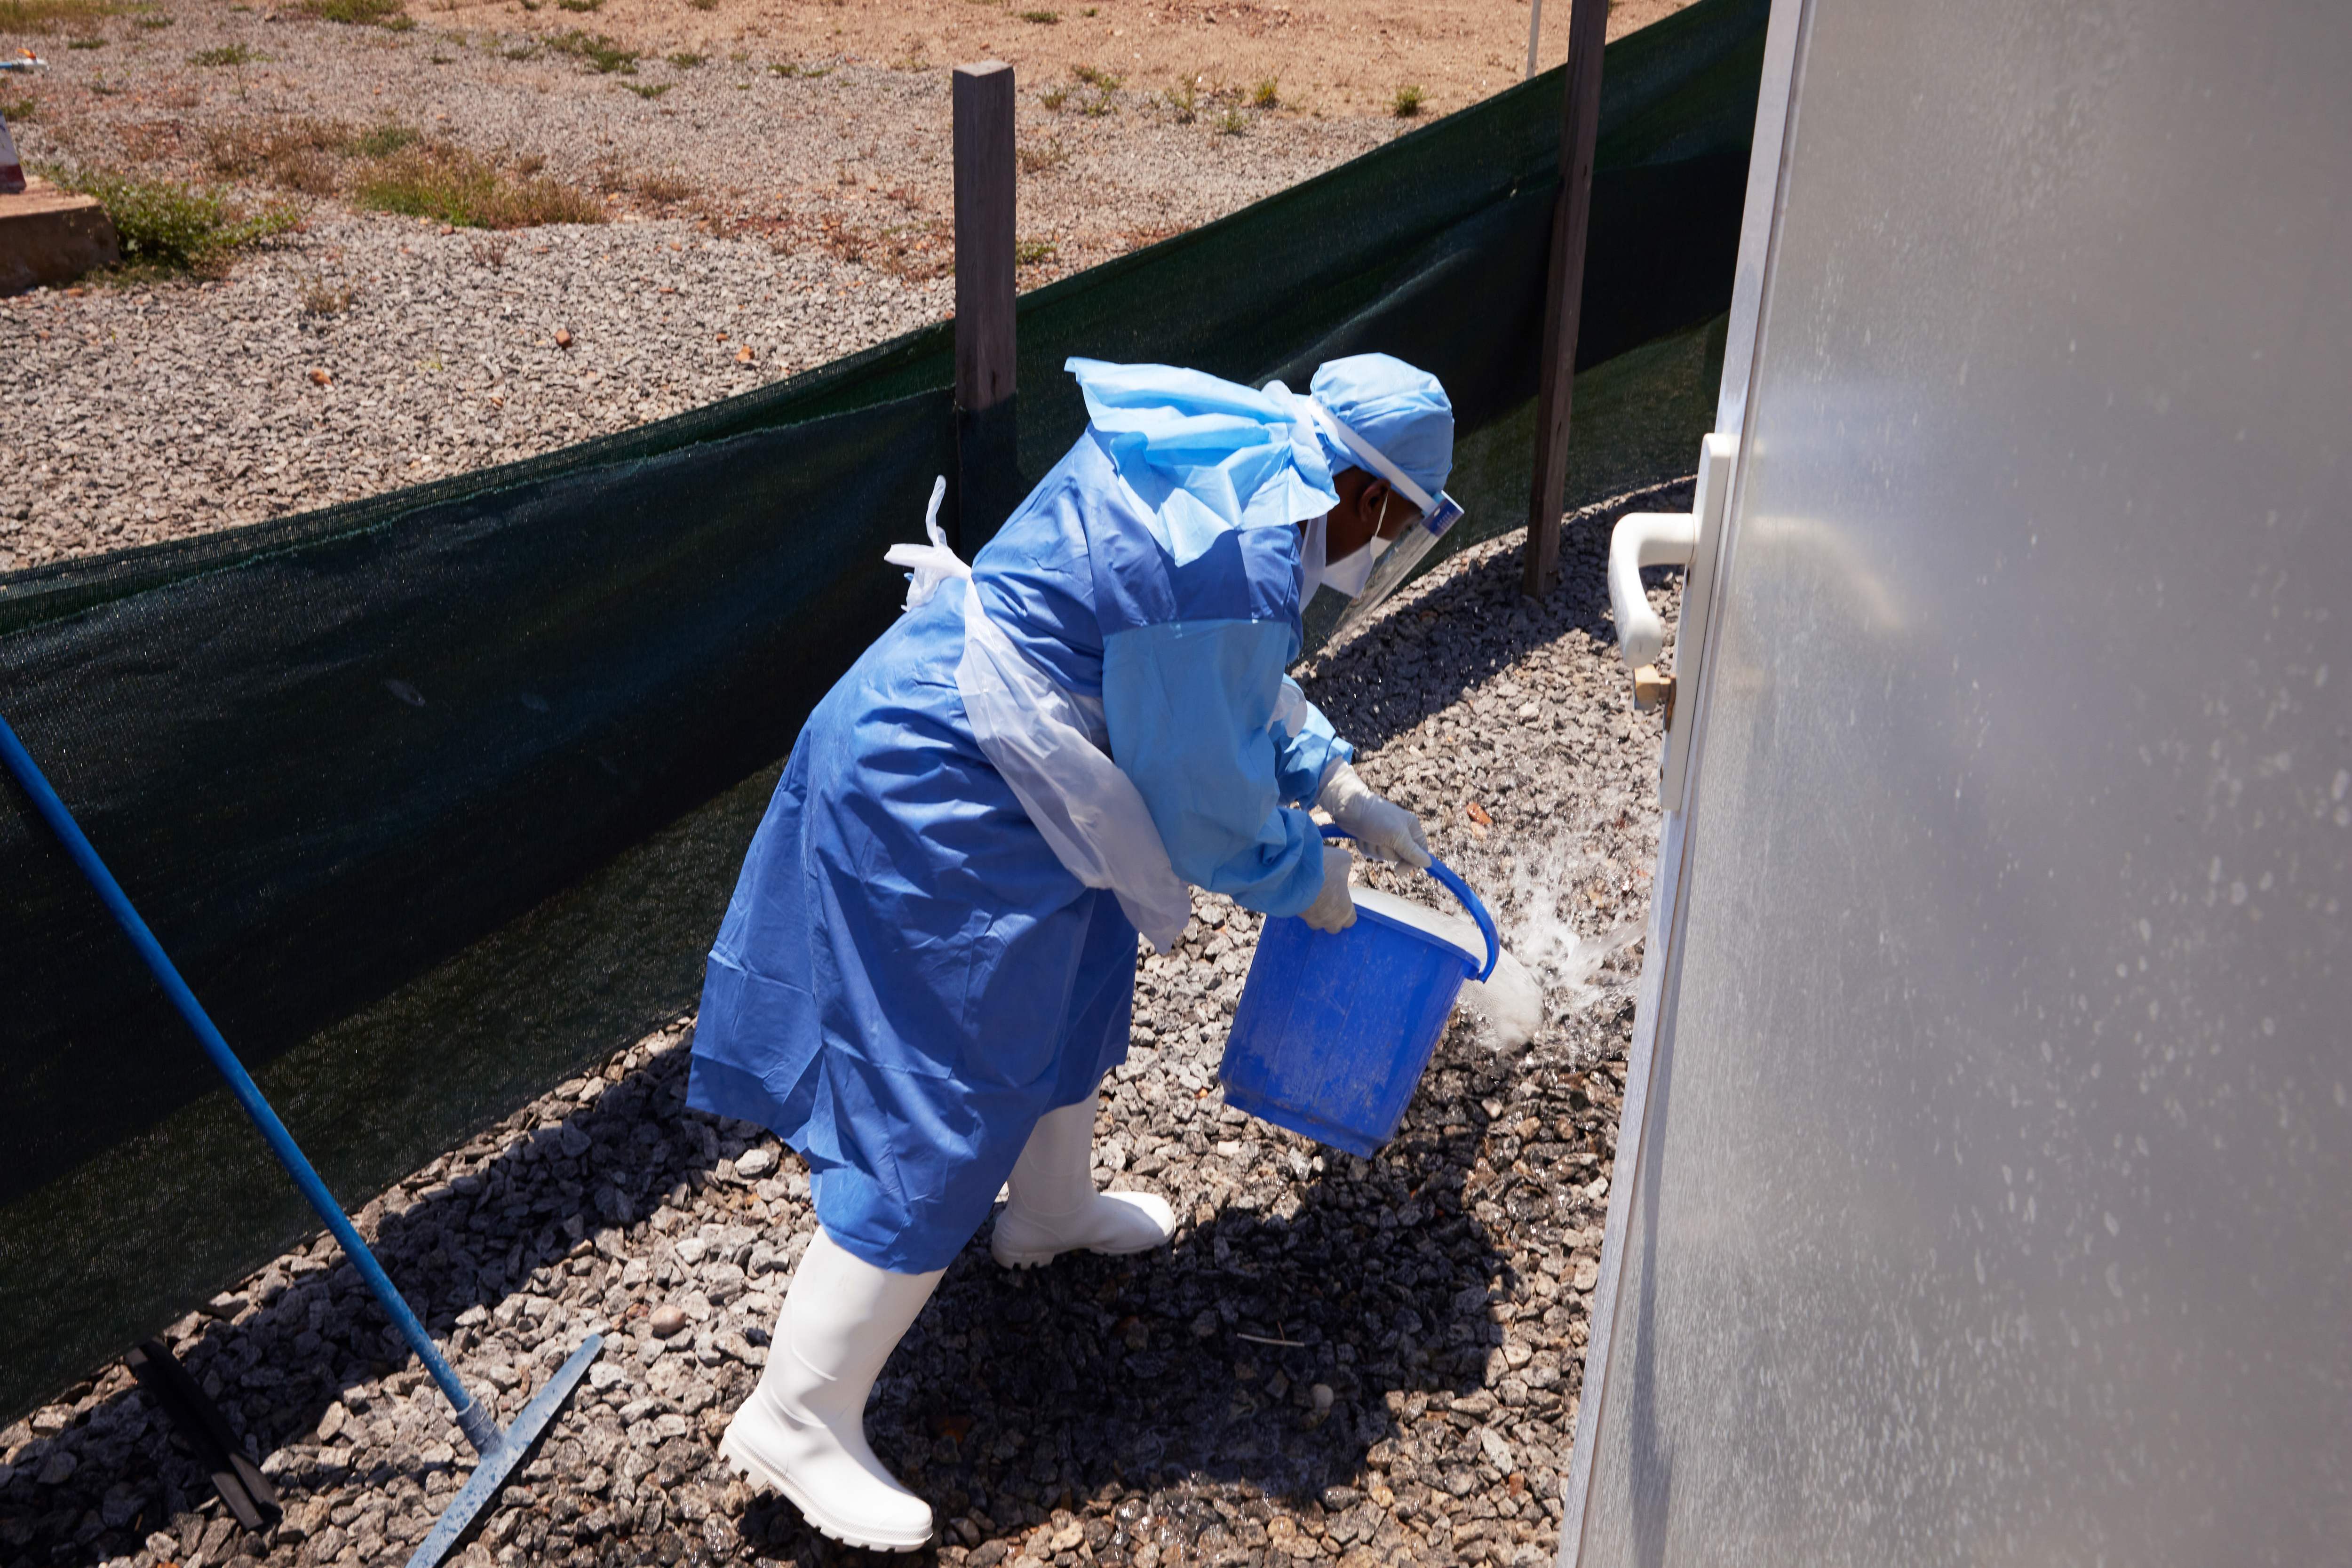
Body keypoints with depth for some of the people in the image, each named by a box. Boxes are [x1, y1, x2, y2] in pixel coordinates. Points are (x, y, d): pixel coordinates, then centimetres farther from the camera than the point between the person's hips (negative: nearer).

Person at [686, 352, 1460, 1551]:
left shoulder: (1225, 455, 7)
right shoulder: (1239, 561, -24)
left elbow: (1231, 684, 21)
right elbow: (1204, 800, -16)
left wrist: (1343, 792, 18)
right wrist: (1305, 880, 2)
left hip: (919, 733, 11)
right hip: (942, 807, -11)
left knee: (1071, 983, 27)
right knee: (941, 1113, -2)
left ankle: (1049, 1215, 51)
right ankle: (798, 1419, 10)